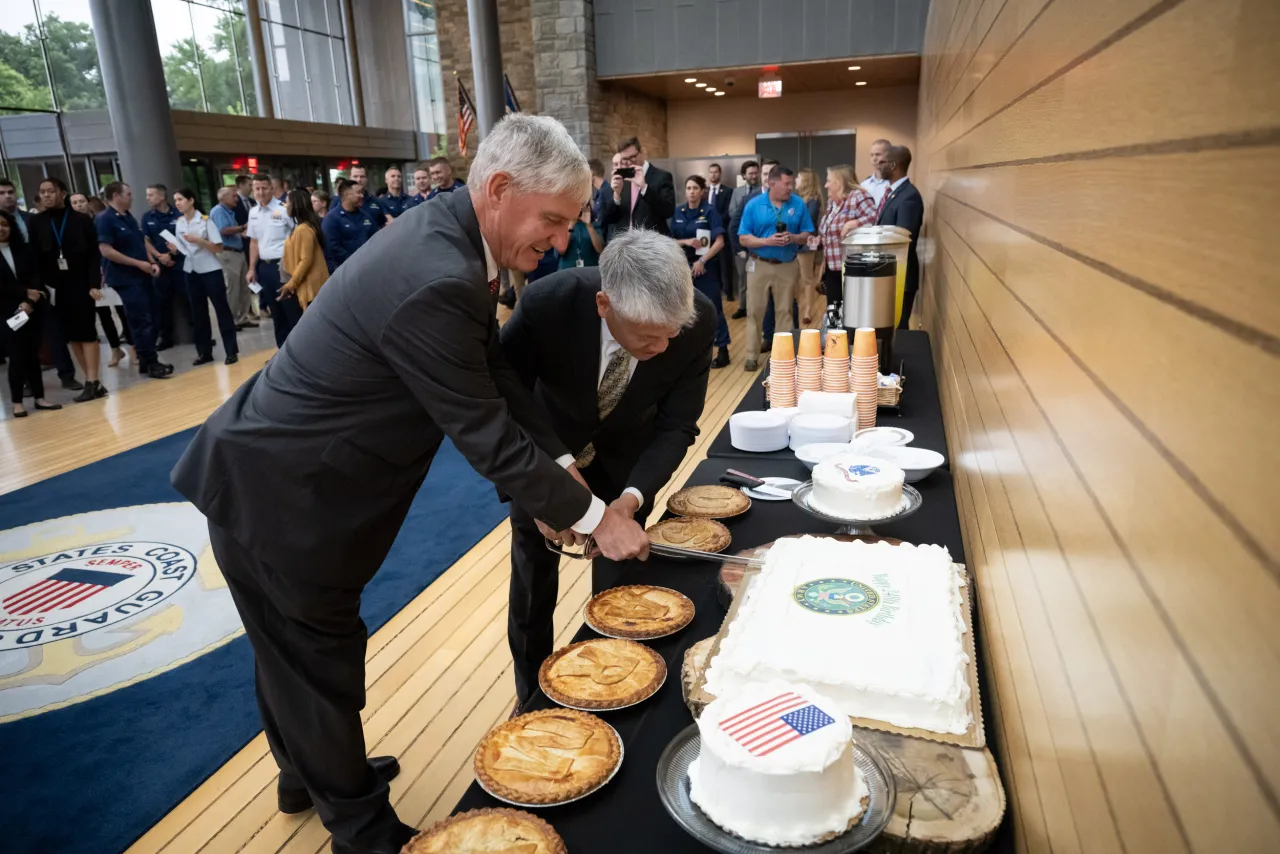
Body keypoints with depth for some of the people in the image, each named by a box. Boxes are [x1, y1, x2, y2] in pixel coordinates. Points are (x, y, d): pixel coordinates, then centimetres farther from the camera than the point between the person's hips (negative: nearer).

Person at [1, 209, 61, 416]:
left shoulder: (23, 249, 10)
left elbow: (35, 276, 0)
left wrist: (29, 301, -13)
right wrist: (26, 293, -8)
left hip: (31, 309, 3)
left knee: (32, 354, 6)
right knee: (17, 356, -3)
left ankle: (39, 398, 11)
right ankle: (17, 402, 4)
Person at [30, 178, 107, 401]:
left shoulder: (82, 219, -1)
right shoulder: (37, 222, 6)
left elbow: (94, 255, -4)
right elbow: (34, 256, 3)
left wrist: (94, 284, -12)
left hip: (81, 283, -3)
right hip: (55, 286, 4)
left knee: (87, 332, -4)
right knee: (71, 335, 4)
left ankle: (92, 382, -4)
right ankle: (94, 381, 10)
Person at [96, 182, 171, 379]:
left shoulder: (129, 218, 15)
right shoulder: (104, 219, -11)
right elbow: (106, 251, -18)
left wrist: (152, 263, 5)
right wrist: (139, 264, -18)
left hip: (143, 275, 8)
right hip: (127, 279, -8)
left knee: (150, 320, 10)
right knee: (141, 321, -7)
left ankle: (148, 361, 18)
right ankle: (150, 363, -1)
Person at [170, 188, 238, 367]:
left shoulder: (206, 220, -8)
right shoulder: (179, 222, 7)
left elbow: (218, 248, -11)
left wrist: (198, 240, -22)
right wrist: (175, 248, -4)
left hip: (210, 270, -6)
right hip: (191, 271, 6)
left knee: (221, 309, -2)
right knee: (198, 312, 9)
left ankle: (231, 351, 2)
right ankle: (204, 352, 16)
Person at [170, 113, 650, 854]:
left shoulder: (448, 234, -3)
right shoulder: (436, 283, -34)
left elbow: (497, 371, 2)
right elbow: (484, 435, -28)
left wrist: (562, 465, -3)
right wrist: (591, 516, -16)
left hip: (290, 475, 9)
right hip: (276, 495, -9)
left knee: (298, 646, 27)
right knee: (322, 657, 11)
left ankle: (306, 774, 51)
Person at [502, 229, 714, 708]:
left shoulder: (698, 322, -30)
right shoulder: (547, 304, -36)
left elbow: (676, 425, -18)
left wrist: (633, 496, -33)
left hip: (627, 457, 1)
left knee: (618, 587, 7)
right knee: (532, 584, 12)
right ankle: (532, 699, 37)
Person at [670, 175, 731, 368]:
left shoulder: (710, 211, -7)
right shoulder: (678, 212, 5)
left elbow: (720, 242, -13)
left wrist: (702, 261, -19)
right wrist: (686, 242, -13)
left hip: (706, 265, -4)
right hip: (684, 265, 4)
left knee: (713, 308, -3)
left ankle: (723, 350, 3)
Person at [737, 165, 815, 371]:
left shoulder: (799, 204, -1)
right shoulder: (754, 204, -5)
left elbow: (807, 235, 3)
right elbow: (743, 238, -6)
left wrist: (793, 238, -18)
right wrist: (767, 241, -20)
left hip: (788, 266, 1)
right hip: (759, 265, -1)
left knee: (785, 311, 9)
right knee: (754, 312, 2)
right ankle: (752, 355, 10)